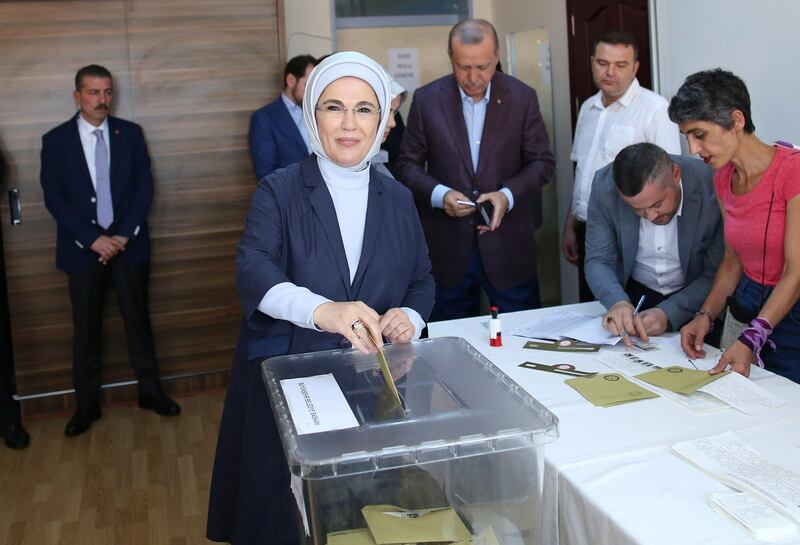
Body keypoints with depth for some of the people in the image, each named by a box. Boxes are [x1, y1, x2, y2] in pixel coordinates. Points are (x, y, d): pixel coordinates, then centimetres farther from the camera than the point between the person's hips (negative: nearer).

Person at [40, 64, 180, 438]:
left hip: (128, 243, 1)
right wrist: (92, 239, -14)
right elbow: (54, 199, -5)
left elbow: (144, 187, -1)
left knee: (138, 319, 9)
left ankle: (149, 391, 22)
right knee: (86, 329, 7)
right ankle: (87, 404, 18)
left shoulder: (130, 133, 3)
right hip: (83, 247, -1)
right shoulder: (55, 140, 0)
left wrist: (123, 234, -11)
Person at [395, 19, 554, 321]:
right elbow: (408, 164, 3)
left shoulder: (522, 97, -1)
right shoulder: (426, 99, 0)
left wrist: (508, 195, -16)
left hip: (508, 242, 0)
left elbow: (541, 161, 3)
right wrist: (439, 194, -16)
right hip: (447, 245, 0)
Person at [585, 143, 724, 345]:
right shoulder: (605, 185, -18)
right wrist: (617, 302, -33)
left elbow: (718, 274, -16)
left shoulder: (713, 187, -23)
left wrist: (669, 313, -30)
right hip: (635, 294, 2)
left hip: (695, 300, -1)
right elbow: (598, 261, -13)